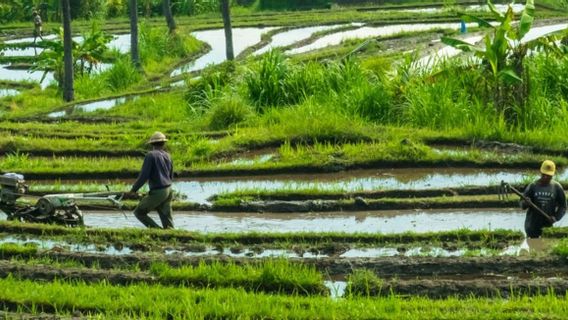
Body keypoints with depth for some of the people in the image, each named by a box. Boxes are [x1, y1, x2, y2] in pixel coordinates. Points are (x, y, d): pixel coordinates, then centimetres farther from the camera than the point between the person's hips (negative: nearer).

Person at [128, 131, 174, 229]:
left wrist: (134, 189, -5)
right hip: (168, 190, 7)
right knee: (168, 223, 9)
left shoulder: (151, 155, -11)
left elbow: (144, 176, -15)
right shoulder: (167, 156, 10)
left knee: (139, 212, 6)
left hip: (157, 192, -7)